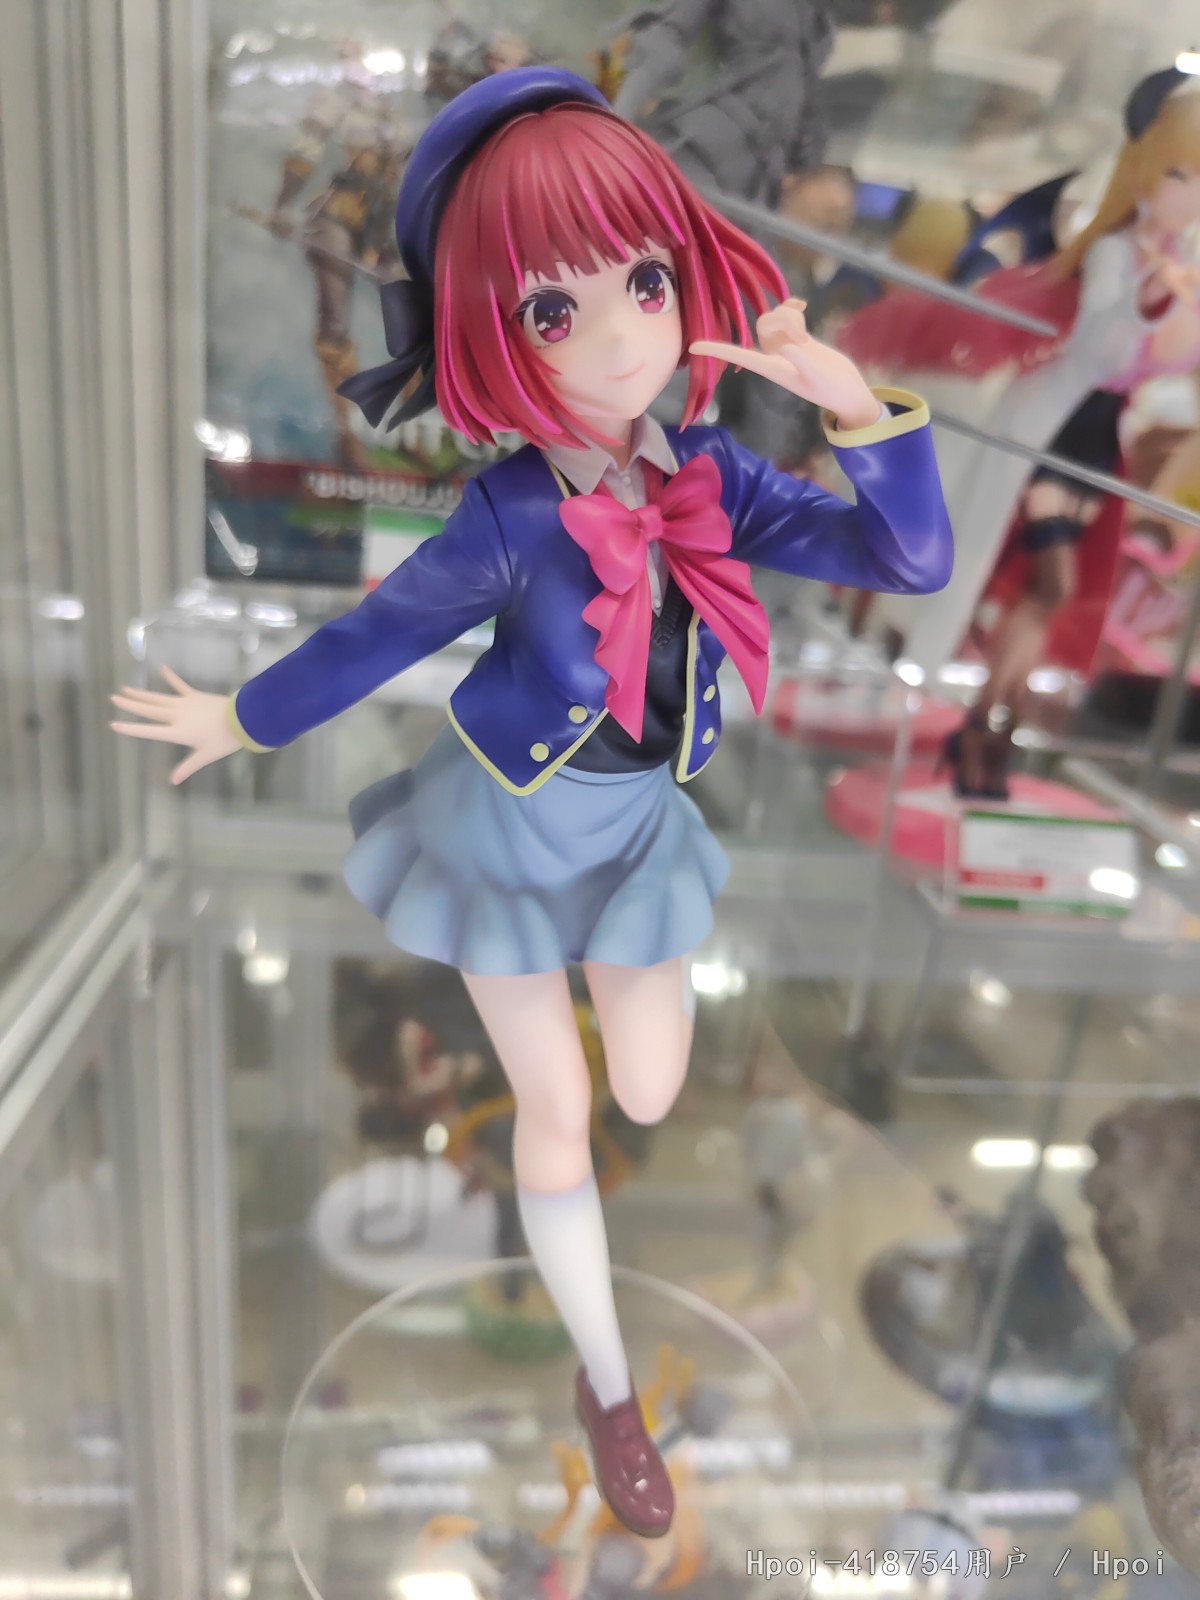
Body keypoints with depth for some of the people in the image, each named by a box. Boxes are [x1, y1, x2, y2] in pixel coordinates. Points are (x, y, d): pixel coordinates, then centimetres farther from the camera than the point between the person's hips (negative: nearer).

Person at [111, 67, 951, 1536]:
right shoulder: (510, 518, -23)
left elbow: (911, 559, -14)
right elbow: (369, 640, -9)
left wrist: (856, 401, -27)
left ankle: (622, 961, 46)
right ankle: (607, 1387, 35)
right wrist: (239, 719, 3)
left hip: (640, 829, 4)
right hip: (511, 830, -3)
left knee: (649, 1099, 10)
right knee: (555, 1118, 9)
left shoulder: (714, 478, -12)